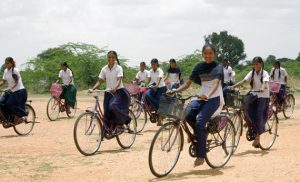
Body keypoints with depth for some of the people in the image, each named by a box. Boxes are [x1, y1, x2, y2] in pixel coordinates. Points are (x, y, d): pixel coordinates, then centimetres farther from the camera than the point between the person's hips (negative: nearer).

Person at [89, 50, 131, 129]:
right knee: (107, 113, -1)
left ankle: (120, 123, -10)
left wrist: (115, 88, -40)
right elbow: (99, 81, 2)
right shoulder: (104, 69, 5)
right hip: (108, 93, 5)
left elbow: (119, 80, -19)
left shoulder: (118, 68, -6)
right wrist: (92, 89, -16)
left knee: (113, 106, -30)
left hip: (118, 91, -5)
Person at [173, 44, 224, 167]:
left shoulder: (218, 67, -4)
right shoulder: (199, 67, 10)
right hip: (202, 97, 5)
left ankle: (201, 155, -15)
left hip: (214, 98, -5)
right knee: (186, 113, -25)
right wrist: (175, 91, -11)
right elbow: (187, 84, 6)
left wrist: (207, 95, -39)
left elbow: (216, 84, -20)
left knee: (199, 121, -24)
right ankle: (201, 133, 1)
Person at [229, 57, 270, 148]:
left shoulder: (265, 73, -4)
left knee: (259, 115, -14)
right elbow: (243, 81, -7)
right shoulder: (251, 73, 6)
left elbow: (265, 82, -23)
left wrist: (262, 88, -46)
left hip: (263, 96, -4)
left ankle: (257, 137, -3)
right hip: (253, 96, 4)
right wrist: (233, 86, -23)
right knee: (248, 110, -19)